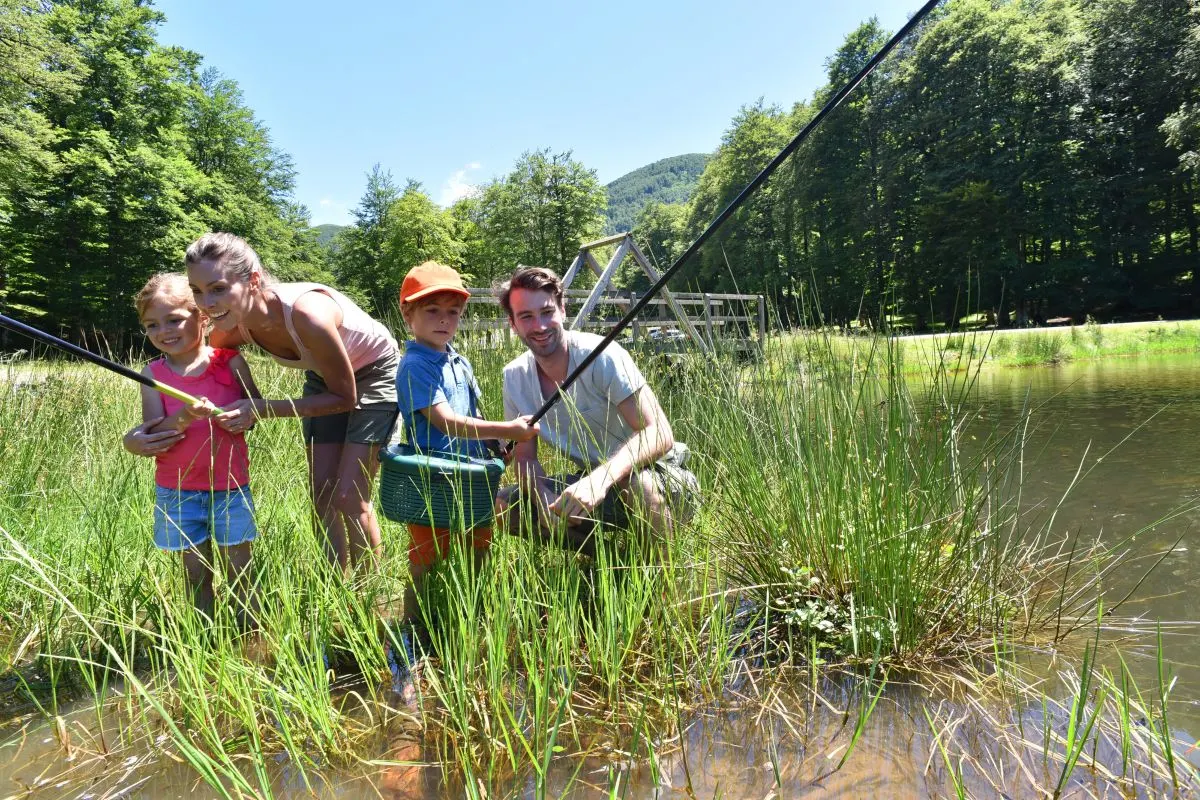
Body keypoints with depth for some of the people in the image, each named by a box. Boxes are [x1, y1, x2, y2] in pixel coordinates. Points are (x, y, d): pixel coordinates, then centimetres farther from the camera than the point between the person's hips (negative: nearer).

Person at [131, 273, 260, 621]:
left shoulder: (230, 362, -4)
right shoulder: (154, 374, -1)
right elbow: (152, 434, -7)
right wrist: (181, 418, -26)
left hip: (230, 485, -1)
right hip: (178, 489, 1)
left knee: (239, 572, 6)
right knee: (197, 572, 9)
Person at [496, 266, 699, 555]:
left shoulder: (601, 355, -22)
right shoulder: (515, 376, -5)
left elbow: (660, 434, -28)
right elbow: (526, 457, 0)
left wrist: (601, 479, -44)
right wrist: (545, 499, -23)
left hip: (657, 473, -5)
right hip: (591, 479, 6)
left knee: (639, 483, -39)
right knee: (507, 507, -11)